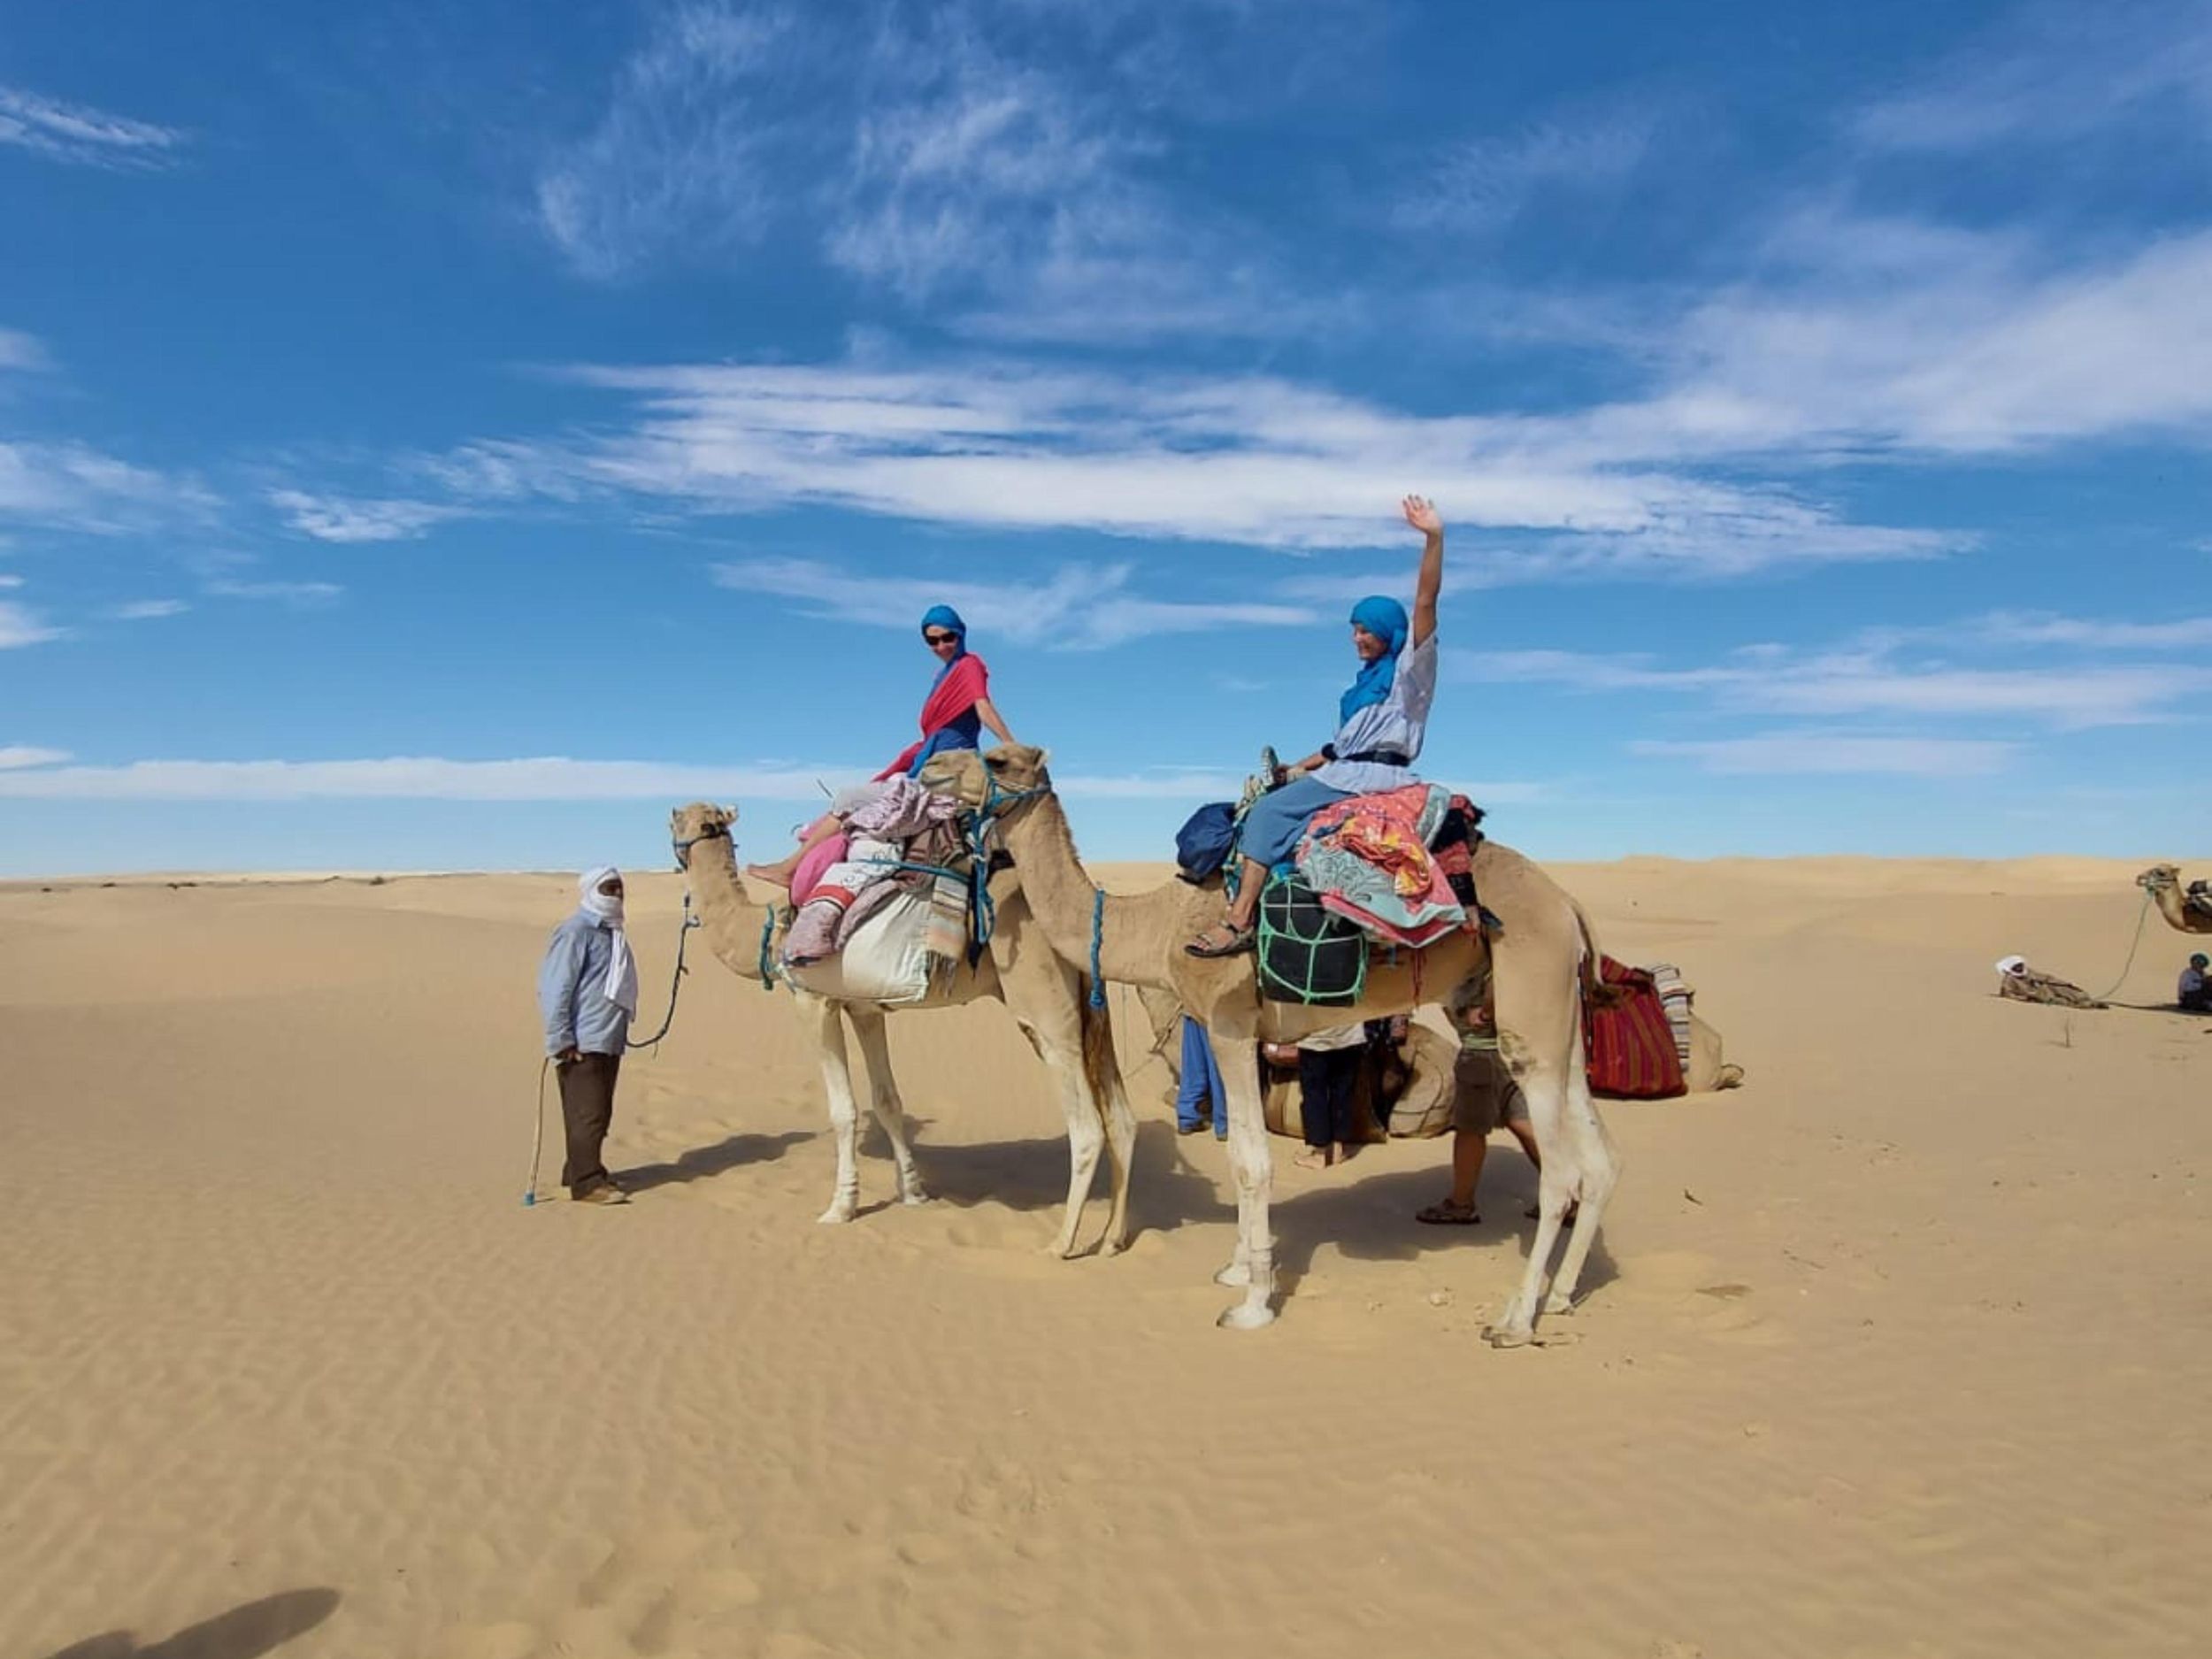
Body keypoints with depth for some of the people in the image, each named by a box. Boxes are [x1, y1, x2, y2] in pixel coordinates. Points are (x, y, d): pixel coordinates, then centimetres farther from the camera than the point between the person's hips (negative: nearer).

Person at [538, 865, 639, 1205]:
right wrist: (561, 1039, -19)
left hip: (609, 1041, 9)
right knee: (586, 1114, -6)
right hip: (582, 1043, -9)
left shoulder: (611, 932, 16)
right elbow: (555, 989, -17)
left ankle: (579, 1170, 26)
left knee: (599, 1114, 15)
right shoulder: (576, 932, -12)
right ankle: (586, 1182, -2)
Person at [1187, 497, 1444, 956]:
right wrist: (1302, 766, 18)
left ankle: (1239, 922, -26)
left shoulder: (1409, 667, 0)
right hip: (1348, 772, 10)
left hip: (1374, 774, -10)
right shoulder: (1369, 679, 25)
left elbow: (1425, 601, -14)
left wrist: (1433, 538, -25)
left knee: (1270, 811, -20)